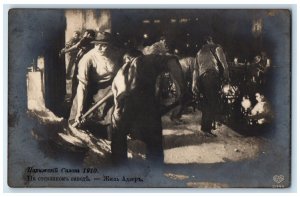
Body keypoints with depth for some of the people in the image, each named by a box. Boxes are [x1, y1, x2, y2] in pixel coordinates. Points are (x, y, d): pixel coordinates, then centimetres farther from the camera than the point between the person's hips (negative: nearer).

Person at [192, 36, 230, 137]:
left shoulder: (199, 52, 28)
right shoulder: (216, 48, 13)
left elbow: (195, 69, 21)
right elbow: (223, 61, -3)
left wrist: (194, 84, 17)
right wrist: (226, 74, 0)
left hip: (202, 77, 6)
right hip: (212, 75, -6)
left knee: (207, 103, 15)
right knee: (213, 103, -8)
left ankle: (204, 126, 15)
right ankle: (207, 128, -16)